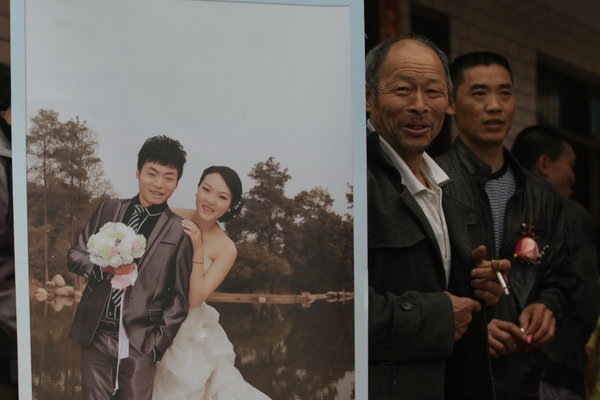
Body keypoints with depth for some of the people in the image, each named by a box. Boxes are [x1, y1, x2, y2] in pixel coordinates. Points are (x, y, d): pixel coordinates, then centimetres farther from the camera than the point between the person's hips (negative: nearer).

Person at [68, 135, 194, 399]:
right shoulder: (109, 209, 7)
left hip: (140, 341, -2)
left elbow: (180, 296, 1)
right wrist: (102, 266, -10)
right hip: (96, 334, 3)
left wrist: (159, 343, -5)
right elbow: (75, 254, 10)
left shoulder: (179, 232, -2)